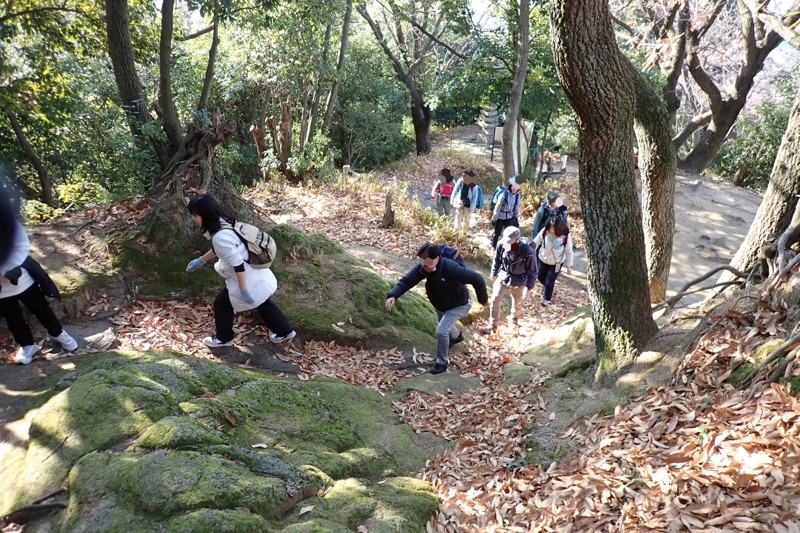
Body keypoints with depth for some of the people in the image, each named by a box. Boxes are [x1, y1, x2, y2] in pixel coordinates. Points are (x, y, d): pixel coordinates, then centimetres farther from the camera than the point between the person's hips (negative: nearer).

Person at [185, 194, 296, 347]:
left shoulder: (220, 237, -28)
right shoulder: (224, 224, 2)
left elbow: (237, 264, -28)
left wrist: (244, 290, -22)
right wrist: (201, 260, 29)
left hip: (248, 279, -9)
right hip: (258, 275, 9)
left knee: (222, 303, 12)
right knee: (264, 303, 26)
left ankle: (223, 339, 31)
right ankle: (285, 331, 40)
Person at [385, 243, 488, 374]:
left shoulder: (451, 269, -42)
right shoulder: (423, 268, -25)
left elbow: (477, 279, -36)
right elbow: (406, 281, -30)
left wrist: (483, 300, -20)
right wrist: (392, 295, -48)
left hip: (458, 305, -7)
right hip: (440, 305, 7)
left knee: (441, 331, -18)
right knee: (445, 325, 31)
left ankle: (442, 363, 7)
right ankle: (457, 336, 67)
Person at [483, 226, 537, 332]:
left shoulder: (528, 252, -31)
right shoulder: (501, 244, -23)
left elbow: (533, 271, -16)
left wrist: (529, 287, -12)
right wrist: (494, 273, 10)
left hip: (518, 282, -2)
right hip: (503, 277, 2)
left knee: (517, 304, 20)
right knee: (494, 300, 3)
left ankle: (514, 322, 51)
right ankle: (493, 325, 24)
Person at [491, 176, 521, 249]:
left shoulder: (517, 195, -9)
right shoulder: (504, 194, -25)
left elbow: (516, 207, 5)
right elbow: (498, 207, -19)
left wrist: (516, 218, 9)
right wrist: (494, 219, -16)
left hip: (510, 217, 4)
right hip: (500, 216, -4)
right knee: (497, 232, 11)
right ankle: (494, 246, 32)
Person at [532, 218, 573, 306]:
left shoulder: (566, 237, -27)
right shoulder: (544, 231, -24)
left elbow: (569, 252, -14)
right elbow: (536, 242, -9)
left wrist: (569, 266, -8)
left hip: (557, 263, -3)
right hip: (543, 259, 3)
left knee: (549, 282, 4)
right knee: (541, 277, 21)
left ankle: (546, 298, 34)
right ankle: (547, 287, 58)